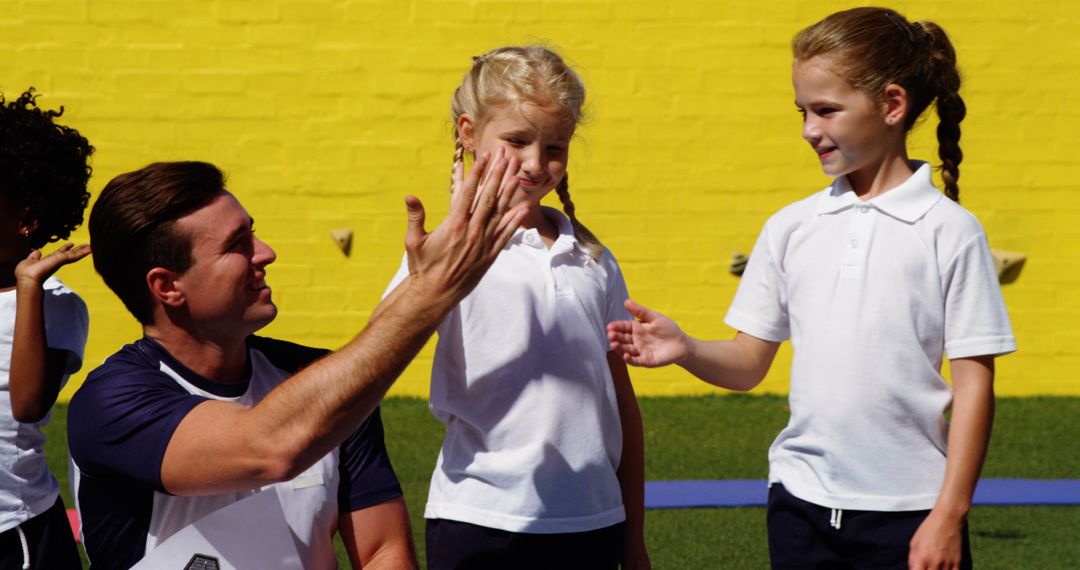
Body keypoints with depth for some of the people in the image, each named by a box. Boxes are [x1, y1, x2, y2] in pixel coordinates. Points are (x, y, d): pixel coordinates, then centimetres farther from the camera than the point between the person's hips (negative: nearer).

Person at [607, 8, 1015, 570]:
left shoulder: (948, 230, -5)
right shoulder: (790, 227, 7)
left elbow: (973, 381, -5)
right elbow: (749, 362, 9)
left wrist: (950, 514, -9)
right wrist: (685, 350, -11)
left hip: (907, 511, -4)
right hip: (801, 502, 4)